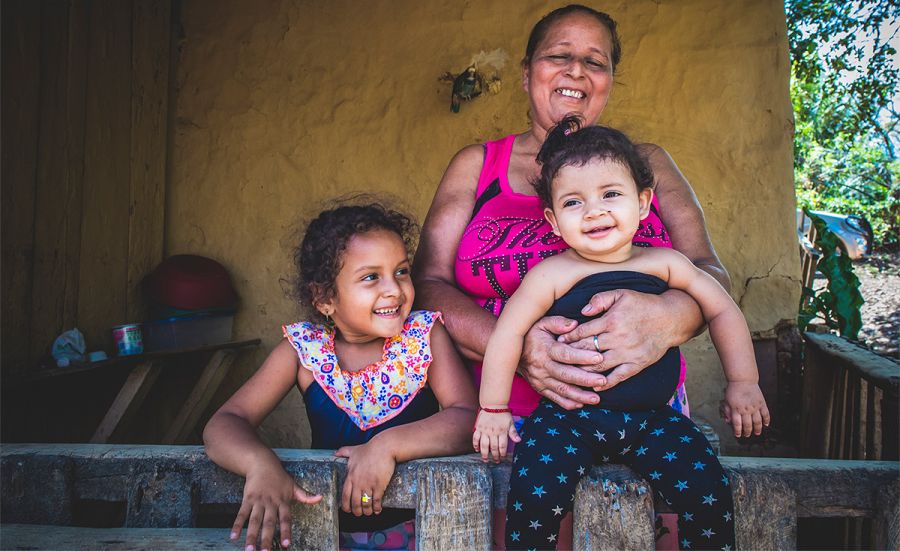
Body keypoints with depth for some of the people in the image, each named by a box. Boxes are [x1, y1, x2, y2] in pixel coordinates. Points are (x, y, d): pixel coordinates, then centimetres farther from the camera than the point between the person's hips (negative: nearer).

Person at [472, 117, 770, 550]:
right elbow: (507, 333, -7)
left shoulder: (663, 264, 1)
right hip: (568, 417, -2)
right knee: (534, 496, -23)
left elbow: (723, 311, 11)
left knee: (708, 495, -13)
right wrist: (494, 409, -3)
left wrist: (743, 382, 10)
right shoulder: (552, 275, -9)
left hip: (652, 418, 3)